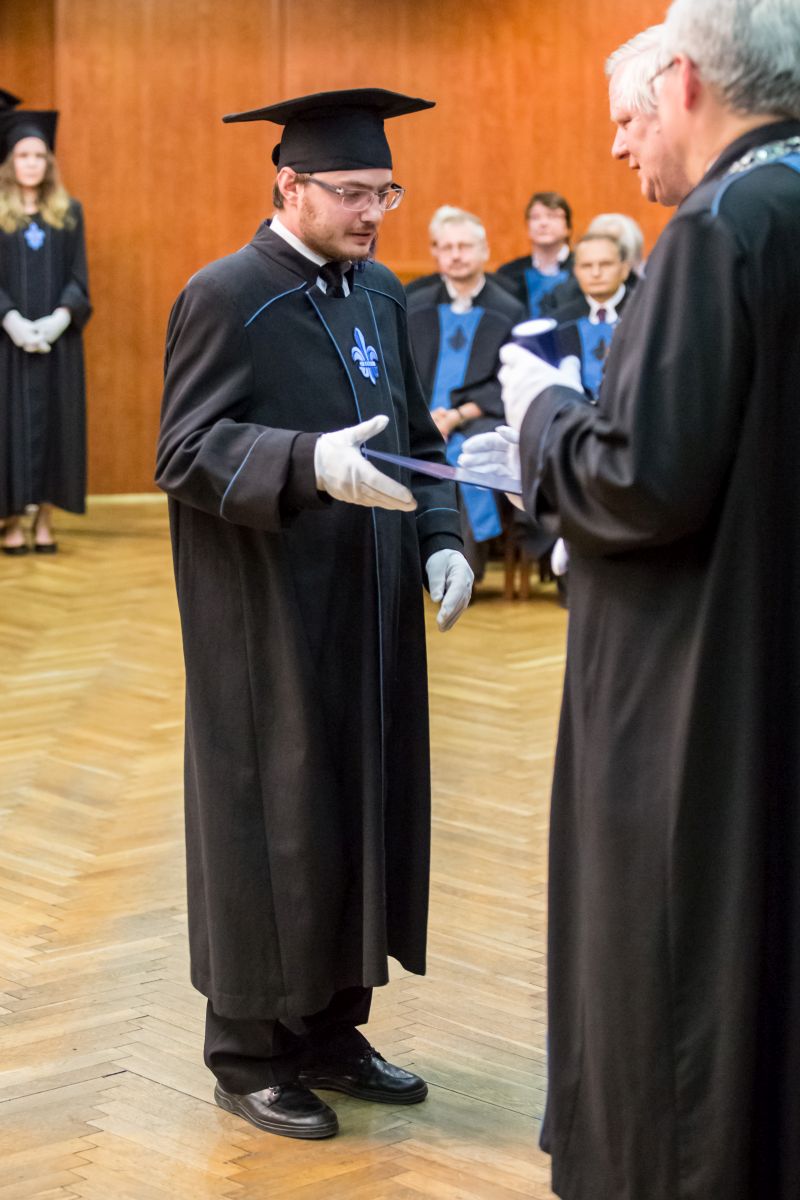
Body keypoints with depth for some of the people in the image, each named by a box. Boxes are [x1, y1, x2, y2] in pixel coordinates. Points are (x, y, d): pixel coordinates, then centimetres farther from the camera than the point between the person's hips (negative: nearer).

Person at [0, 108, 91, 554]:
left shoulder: (69, 211, 7)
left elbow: (79, 277, 4)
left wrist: (59, 319, -12)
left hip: (57, 337, 2)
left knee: (56, 419, 1)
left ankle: (46, 520, 6)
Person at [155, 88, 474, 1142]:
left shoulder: (380, 293, 10)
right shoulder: (225, 297, -11)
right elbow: (185, 454, -16)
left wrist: (440, 538, -1)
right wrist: (312, 464, -32)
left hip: (369, 618, 7)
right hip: (271, 625, -7)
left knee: (359, 811, 12)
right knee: (272, 825, 2)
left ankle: (330, 1032, 26)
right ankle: (249, 1054, 16)